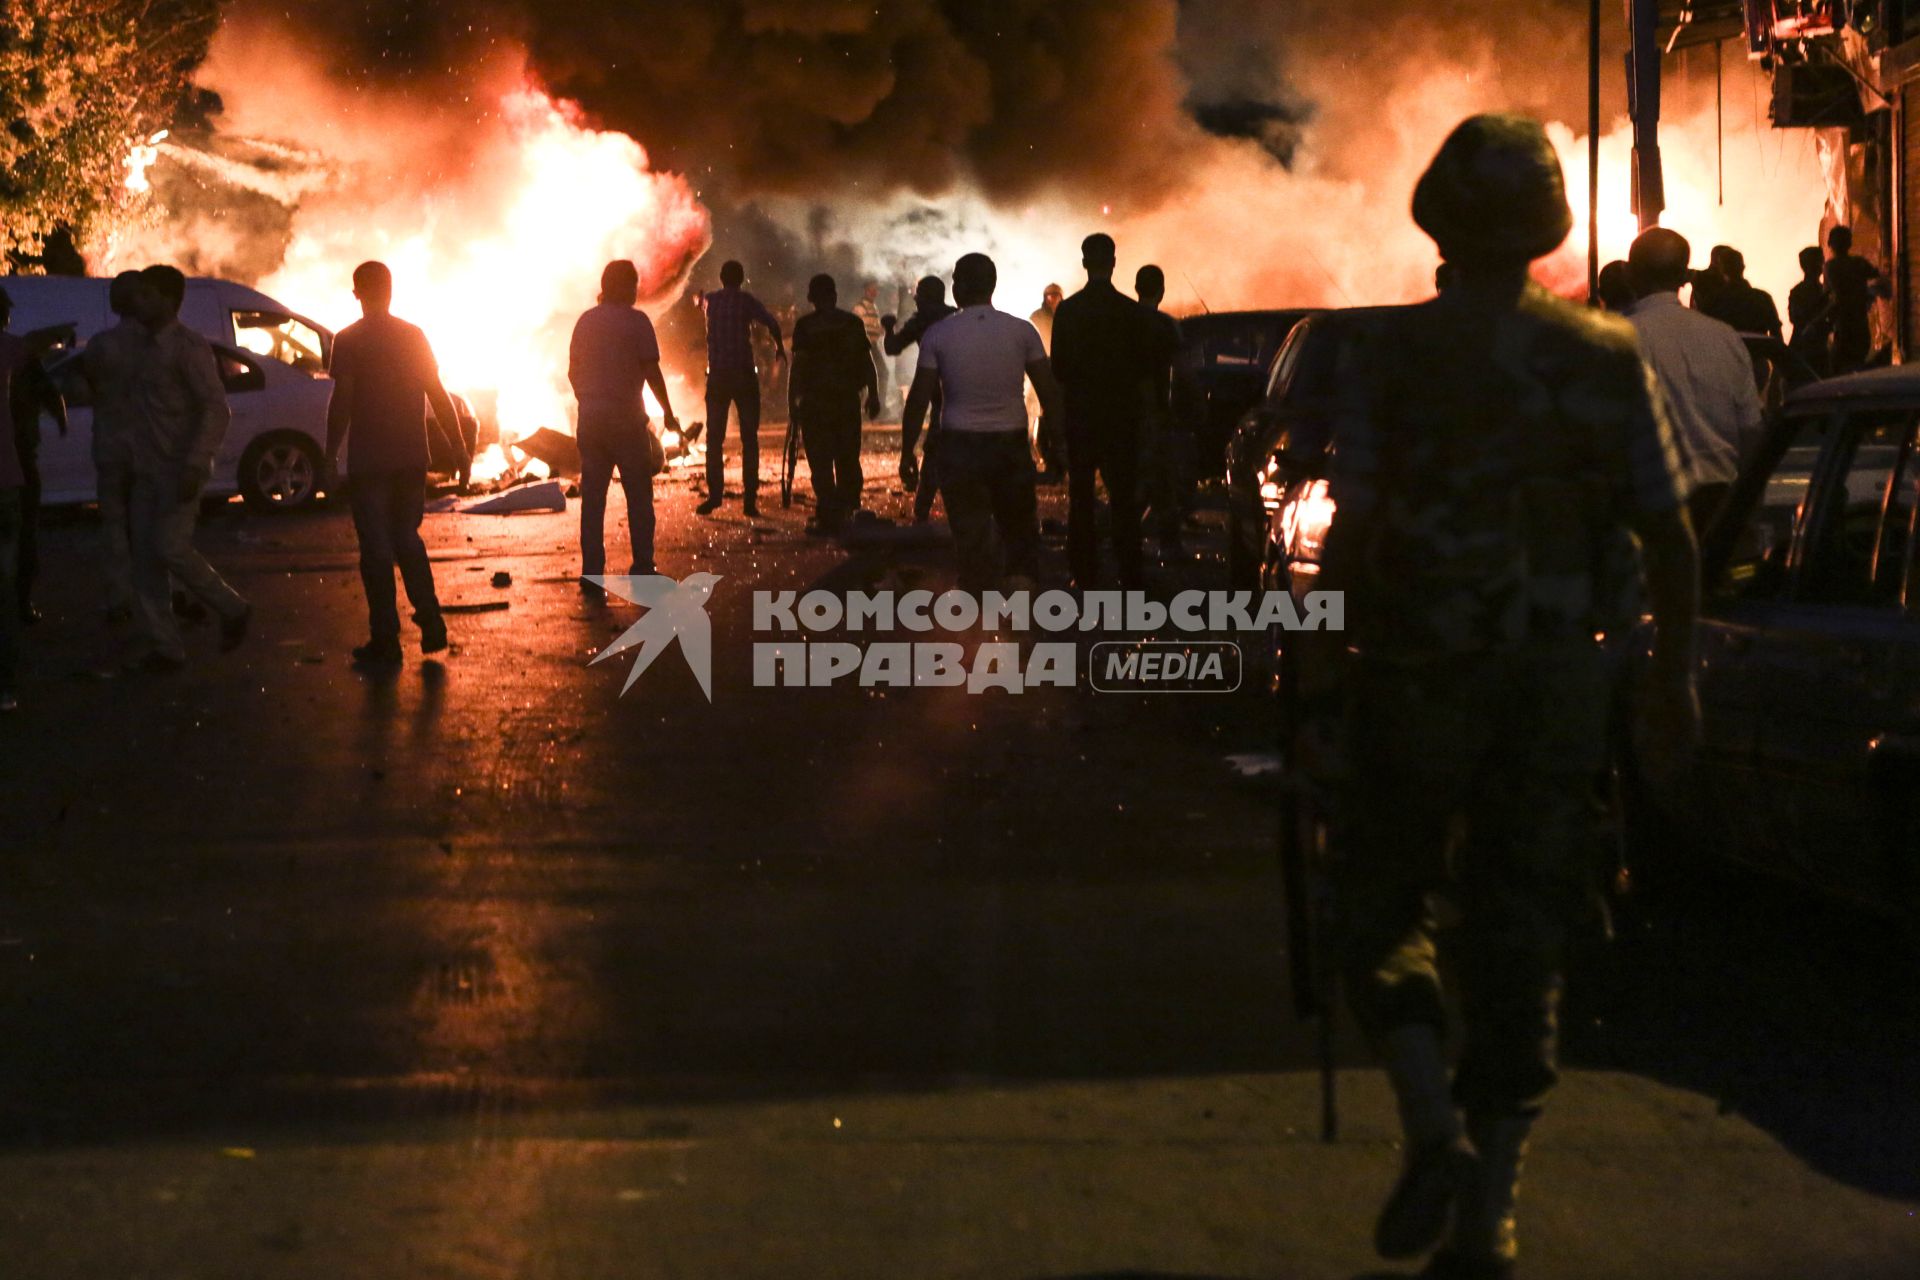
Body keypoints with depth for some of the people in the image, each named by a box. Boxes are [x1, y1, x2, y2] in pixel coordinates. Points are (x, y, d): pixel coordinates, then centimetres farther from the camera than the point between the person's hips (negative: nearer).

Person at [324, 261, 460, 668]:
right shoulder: (414, 337, 5)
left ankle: (386, 641, 0)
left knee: (376, 547, 0)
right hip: (411, 457, 4)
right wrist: (457, 445, 14)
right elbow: (438, 395, 7)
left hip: (368, 461, -4)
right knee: (407, 538, 18)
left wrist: (330, 456, -8)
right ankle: (431, 624, 9)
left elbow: (341, 402, -13)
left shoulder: (348, 341, -8)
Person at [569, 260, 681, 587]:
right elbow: (652, 372, -9)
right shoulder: (636, 321, -7)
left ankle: (591, 572, 1)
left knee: (592, 496, 5)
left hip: (590, 417, 5)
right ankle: (642, 568, 4)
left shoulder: (586, 321, 8)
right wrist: (668, 412, 1)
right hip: (626, 416, -5)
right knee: (639, 495, 5)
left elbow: (573, 370, 13)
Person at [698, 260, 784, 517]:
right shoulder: (745, 301, -3)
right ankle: (750, 498, -4)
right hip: (743, 375, -2)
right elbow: (770, 322, -17)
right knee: (749, 438, 2)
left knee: (714, 438, 10)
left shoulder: (711, 300, 7)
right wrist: (780, 346, -2)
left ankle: (714, 495, 5)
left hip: (717, 376, 2)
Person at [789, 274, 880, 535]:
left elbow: (798, 365, -10)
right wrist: (873, 396, 16)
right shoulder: (853, 323, 6)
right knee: (848, 462, 14)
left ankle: (828, 518, -4)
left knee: (821, 464, -1)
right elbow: (868, 363, 8)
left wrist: (792, 401, -7)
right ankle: (850, 512, 18)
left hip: (816, 401, -4)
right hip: (848, 400, 4)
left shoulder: (806, 325, -6)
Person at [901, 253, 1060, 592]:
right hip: (1011, 443, 1)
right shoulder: (1021, 331, -2)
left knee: (972, 538, 5)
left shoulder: (937, 335, -5)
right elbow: (1049, 392, -1)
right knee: (1020, 529, 13)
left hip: (961, 446, -1)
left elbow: (919, 398, -4)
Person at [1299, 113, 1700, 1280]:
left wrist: (1320, 685, -6)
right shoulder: (1607, 358, 0)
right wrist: (1675, 678, 13)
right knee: (1523, 942, 10)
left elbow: (1353, 535, -12)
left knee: (1386, 913, 13)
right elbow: (1668, 534, 2)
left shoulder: (1389, 356, -8)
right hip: (1559, 685, 2)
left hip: (1419, 676, -2)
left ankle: (1436, 1130, -9)